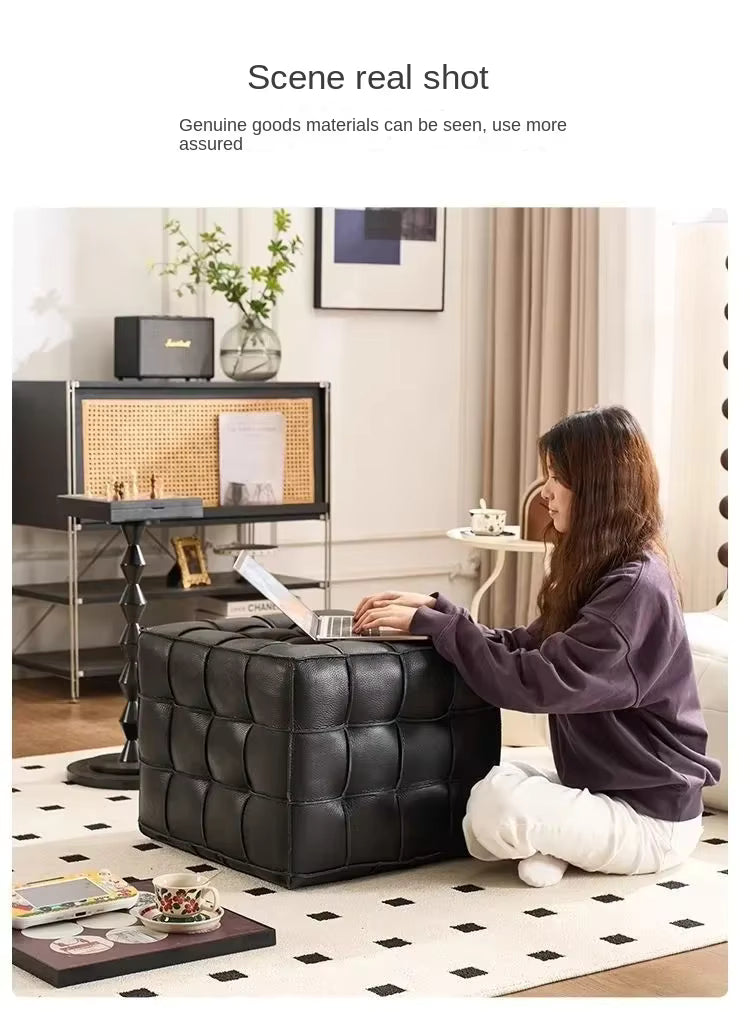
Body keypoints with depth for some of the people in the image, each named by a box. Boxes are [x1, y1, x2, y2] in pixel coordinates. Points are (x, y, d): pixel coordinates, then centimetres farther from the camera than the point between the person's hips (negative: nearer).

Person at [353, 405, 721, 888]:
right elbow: (524, 648, 6)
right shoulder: (602, 574, 8)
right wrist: (433, 609, -5)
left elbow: (533, 682, -28)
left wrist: (429, 623, -22)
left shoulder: (635, 590, -24)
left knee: (498, 805, -30)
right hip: (601, 785, 9)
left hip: (652, 817, -9)